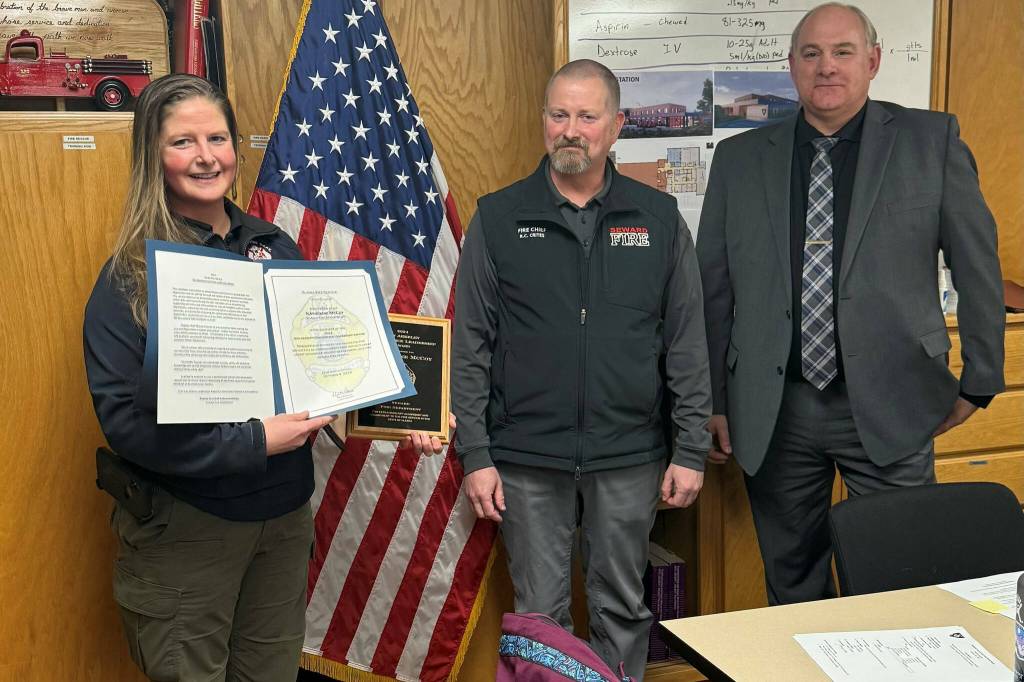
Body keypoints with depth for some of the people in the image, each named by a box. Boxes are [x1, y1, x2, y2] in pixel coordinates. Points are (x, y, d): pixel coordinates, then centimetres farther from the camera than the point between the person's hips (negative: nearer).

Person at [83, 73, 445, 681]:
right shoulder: (130, 277, -11)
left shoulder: (275, 248, 3)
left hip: (285, 512, 5)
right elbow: (125, 418, -19)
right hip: (184, 525, -4)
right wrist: (254, 441, -23)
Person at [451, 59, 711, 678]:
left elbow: (687, 343, 3)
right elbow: (472, 346, 0)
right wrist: (476, 455, -4)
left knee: (623, 609, 13)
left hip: (630, 457, 1)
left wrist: (692, 451, 0)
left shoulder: (659, 218, 2)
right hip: (528, 459, 0)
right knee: (539, 614, 9)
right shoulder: (498, 219, 0)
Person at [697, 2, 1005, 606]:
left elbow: (978, 267, 5)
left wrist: (978, 382, 8)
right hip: (773, 413, 2)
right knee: (791, 583, 14)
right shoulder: (740, 159, 5)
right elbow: (713, 286, 8)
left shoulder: (933, 141, 0)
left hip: (890, 407, -1)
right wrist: (712, 399, 8)